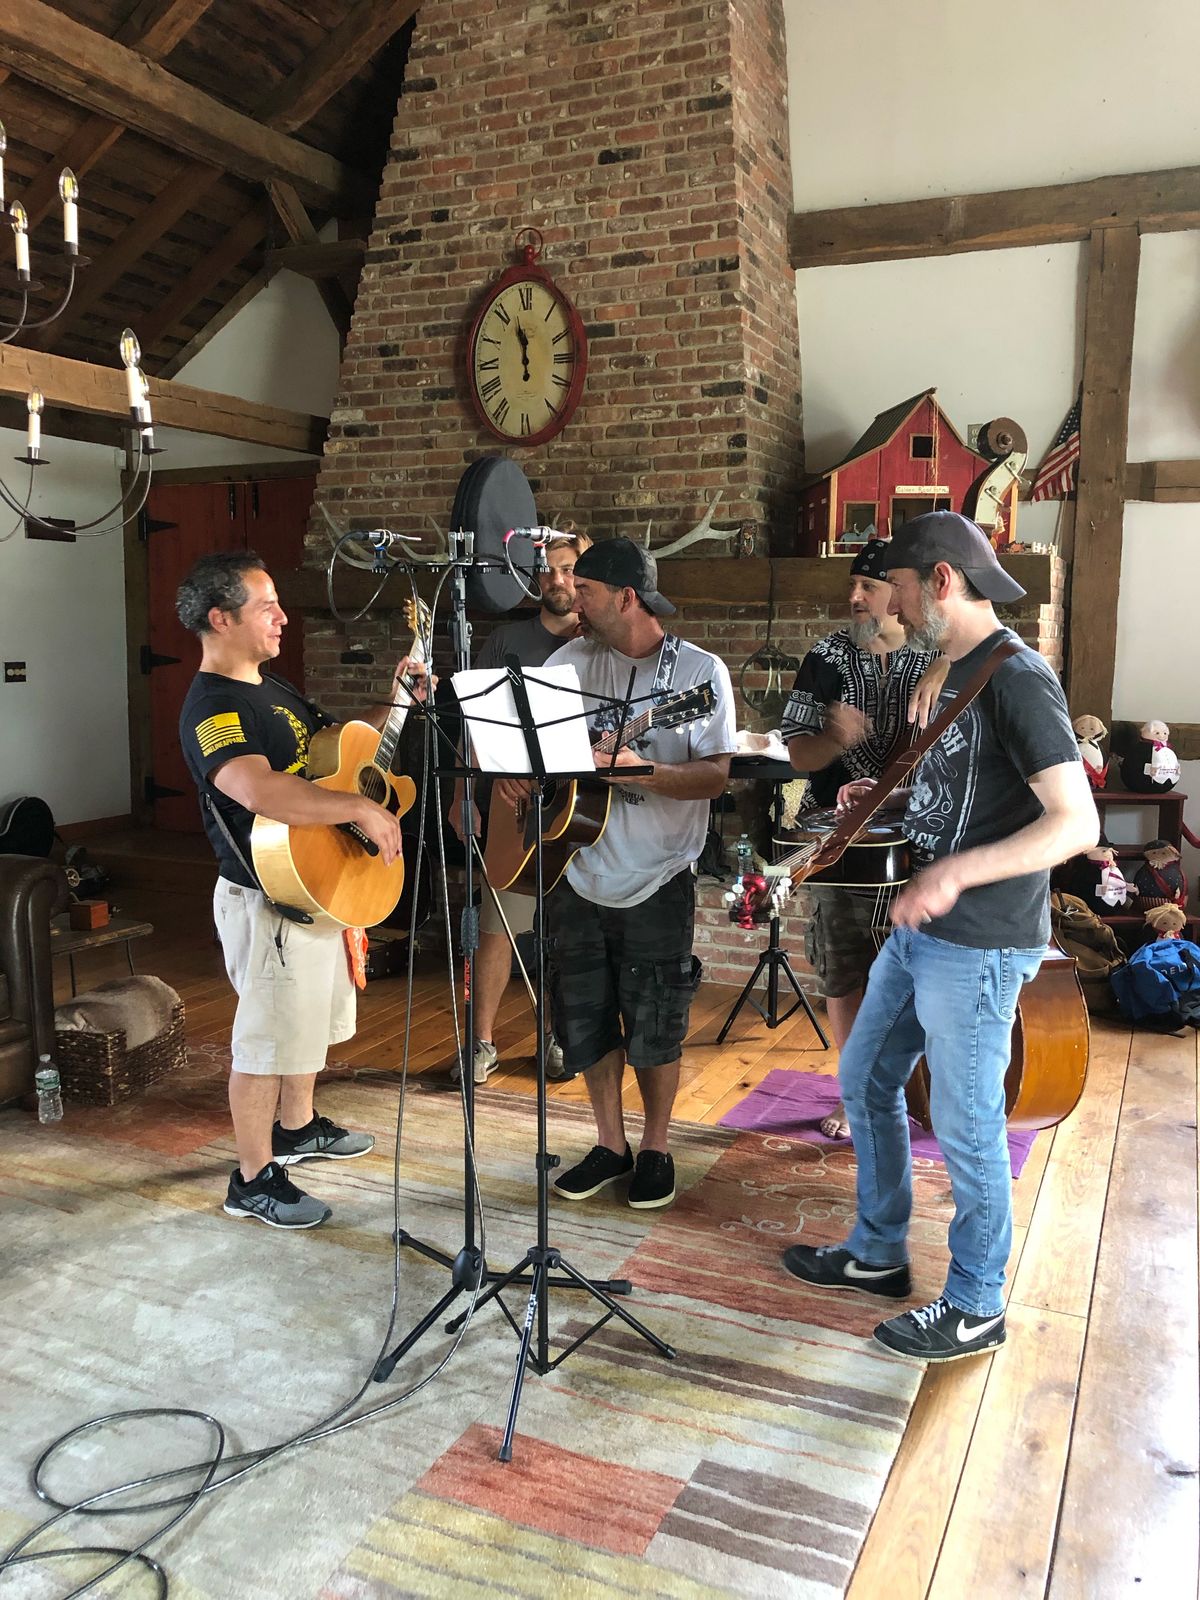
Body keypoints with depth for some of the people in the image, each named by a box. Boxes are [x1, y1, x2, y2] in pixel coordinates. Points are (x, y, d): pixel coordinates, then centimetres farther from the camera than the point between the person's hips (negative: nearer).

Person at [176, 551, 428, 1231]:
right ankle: (254, 1178, 19)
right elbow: (259, 791, -39)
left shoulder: (272, 689, 11)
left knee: (311, 1020, 24)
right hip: (269, 901, -10)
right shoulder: (211, 708, -22)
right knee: (269, 1039, 3)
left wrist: (394, 700, 6)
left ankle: (297, 1127, 44)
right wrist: (362, 807, -36)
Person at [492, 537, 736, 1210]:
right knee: (586, 1022, 12)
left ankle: (655, 1149, 27)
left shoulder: (700, 672, -8)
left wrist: (643, 773, -29)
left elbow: (716, 777, -14)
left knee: (654, 1029, 5)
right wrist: (508, 769, -8)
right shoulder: (572, 660, 4)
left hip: (657, 883, -4)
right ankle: (610, 1145, 30)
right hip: (577, 874, 4)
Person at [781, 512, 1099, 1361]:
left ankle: (975, 1308, 24)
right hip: (919, 932, 10)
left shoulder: (1018, 677, -18)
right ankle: (878, 1253, 36)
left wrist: (954, 874, -31)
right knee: (866, 1081, 18)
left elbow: (1076, 823, -24)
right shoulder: (950, 672, 11)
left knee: (966, 1130, 4)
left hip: (978, 948, -10)